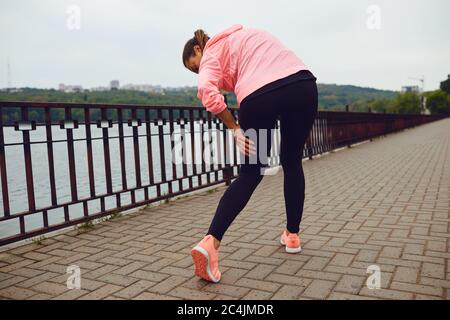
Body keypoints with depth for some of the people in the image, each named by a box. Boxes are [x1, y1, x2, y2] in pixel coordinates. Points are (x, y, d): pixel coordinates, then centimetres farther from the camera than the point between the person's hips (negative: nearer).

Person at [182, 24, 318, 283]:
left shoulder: (211, 52, 16)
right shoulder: (244, 33, 35)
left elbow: (208, 91, -7)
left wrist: (234, 128, -1)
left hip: (259, 95, -4)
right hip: (303, 84, 4)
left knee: (250, 175, 9)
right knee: (292, 163, 21)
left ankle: (211, 242, -2)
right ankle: (292, 235, 31)